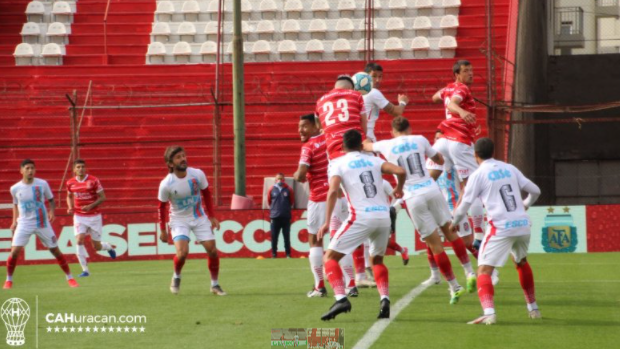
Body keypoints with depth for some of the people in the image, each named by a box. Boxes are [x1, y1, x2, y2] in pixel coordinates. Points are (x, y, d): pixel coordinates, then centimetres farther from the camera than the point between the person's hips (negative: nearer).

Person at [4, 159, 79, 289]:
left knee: (55, 250, 3)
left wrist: (52, 211, -13)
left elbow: (51, 200, 6)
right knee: (14, 251, -13)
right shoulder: (15, 188, -2)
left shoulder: (42, 184, -5)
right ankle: (9, 280, 5)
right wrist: (14, 221, 7)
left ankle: (70, 278, 16)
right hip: (24, 223, 0)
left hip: (42, 223, 0)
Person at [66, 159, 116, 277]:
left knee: (96, 246, 4)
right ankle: (85, 270, -11)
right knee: (79, 240, -18)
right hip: (79, 217, 2)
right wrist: (70, 207, -1)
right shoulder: (70, 183, 0)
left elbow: (102, 197, -7)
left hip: (94, 216, -2)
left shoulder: (94, 181, -10)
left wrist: (90, 206, -20)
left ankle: (108, 247, 42)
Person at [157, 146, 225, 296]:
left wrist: (212, 216, 2)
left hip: (199, 217, 3)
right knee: (182, 252, -21)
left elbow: (206, 194, 3)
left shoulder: (197, 174, -14)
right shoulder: (166, 184, -20)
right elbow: (162, 206, -5)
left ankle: (215, 285, 16)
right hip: (179, 220, -3)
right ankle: (176, 277, 11)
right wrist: (162, 229, -1)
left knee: (212, 250, -4)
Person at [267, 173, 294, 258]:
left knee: (287, 236, 2)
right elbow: (269, 201, 14)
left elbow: (292, 202, 12)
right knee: (274, 236, 1)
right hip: (275, 216, 1)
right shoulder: (272, 189, 3)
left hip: (286, 217, -1)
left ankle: (288, 254, 7)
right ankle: (274, 254, 7)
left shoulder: (288, 189, 1)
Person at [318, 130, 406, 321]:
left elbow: (333, 191, -10)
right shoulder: (373, 160, 15)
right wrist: (399, 189, 23)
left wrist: (327, 222, -12)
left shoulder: (338, 164, 6)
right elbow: (400, 171, 2)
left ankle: (341, 298, -19)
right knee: (377, 260, 27)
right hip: (383, 216, 4)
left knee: (330, 257, 4)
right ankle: (385, 299, 4)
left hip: (361, 217, -4)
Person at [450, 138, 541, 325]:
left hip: (501, 227, -5)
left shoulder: (478, 175, -1)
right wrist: (526, 205, 38)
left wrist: (454, 223, 17)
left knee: (484, 270, -6)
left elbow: (465, 205, -2)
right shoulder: (510, 169, 13)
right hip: (523, 224, 5)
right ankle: (533, 308, 36)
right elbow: (535, 191, 16)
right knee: (522, 263, 29)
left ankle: (489, 312, -29)